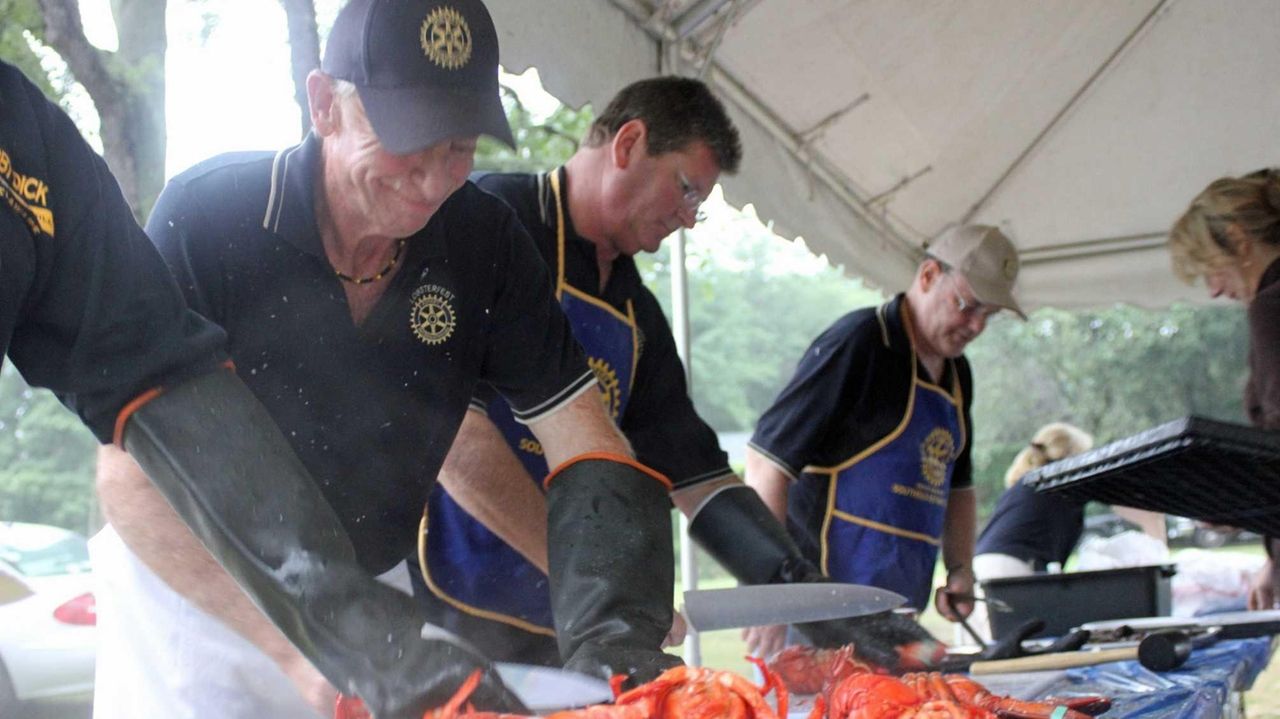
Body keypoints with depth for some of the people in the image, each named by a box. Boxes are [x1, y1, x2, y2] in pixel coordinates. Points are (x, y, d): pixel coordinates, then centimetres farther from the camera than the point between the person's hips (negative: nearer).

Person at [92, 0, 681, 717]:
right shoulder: (203, 218, -22)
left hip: (375, 591, 3)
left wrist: (609, 631, -31)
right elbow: (132, 480, -27)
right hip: (196, 602, -3)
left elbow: (585, 448, -12)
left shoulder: (484, 239, -11)